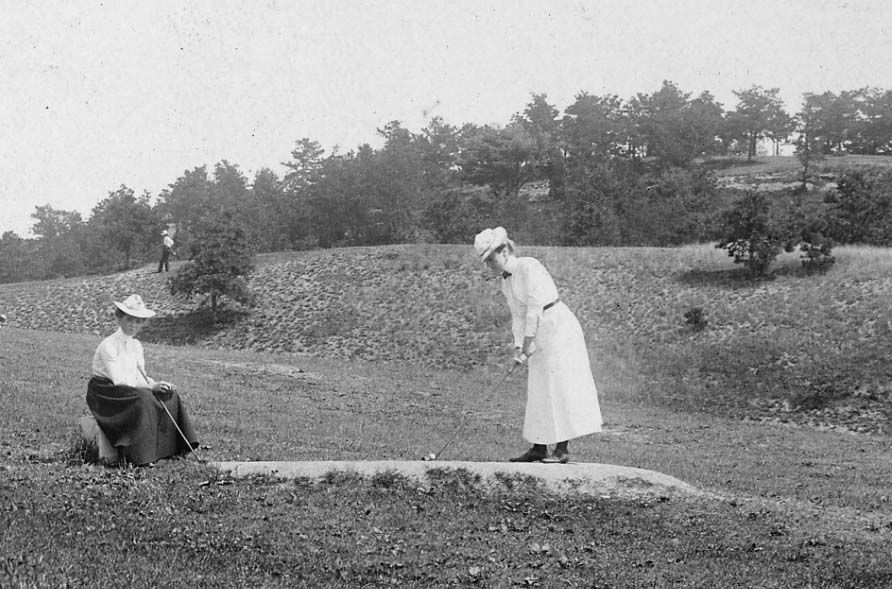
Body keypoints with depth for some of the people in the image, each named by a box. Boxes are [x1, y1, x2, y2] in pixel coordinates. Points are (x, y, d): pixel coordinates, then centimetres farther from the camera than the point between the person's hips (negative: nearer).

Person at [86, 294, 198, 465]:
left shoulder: (136, 345, 11)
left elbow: (140, 376, 9)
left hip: (130, 388, 8)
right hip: (104, 393, -8)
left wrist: (155, 383, -13)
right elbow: (118, 380, -21)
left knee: (169, 395, -8)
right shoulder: (108, 345, -15)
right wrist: (150, 386, -26)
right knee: (142, 398, -33)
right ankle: (140, 456, -32)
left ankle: (170, 449, -10)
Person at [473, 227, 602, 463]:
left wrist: (527, 348, -16)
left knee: (559, 388, -9)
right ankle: (539, 448, 12)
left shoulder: (528, 267, -15)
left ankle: (563, 449, -8)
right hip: (540, 336, 9)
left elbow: (535, 309, -19)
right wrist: (518, 348, -1)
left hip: (559, 328, -9)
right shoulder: (505, 282, 11)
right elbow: (518, 317, 12)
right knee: (538, 391, 8)